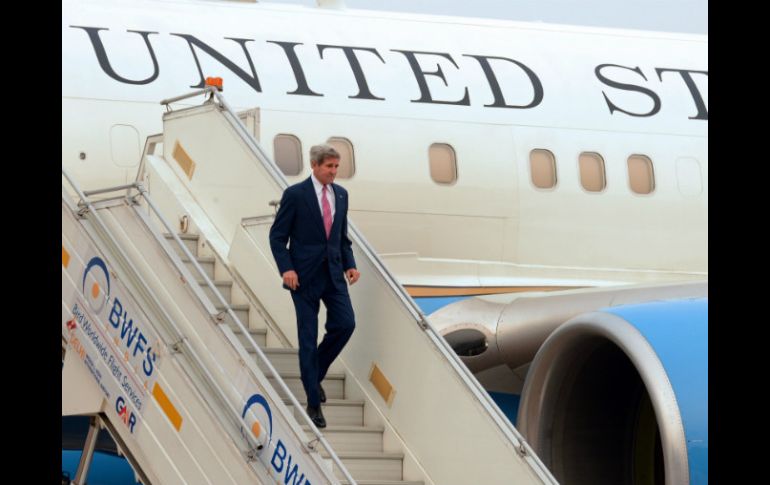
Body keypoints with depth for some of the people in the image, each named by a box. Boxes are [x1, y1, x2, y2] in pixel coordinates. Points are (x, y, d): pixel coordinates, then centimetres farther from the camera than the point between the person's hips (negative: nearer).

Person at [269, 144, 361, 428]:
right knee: (308, 337, -2)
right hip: (304, 276, -5)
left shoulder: (341, 195, 9)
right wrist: (286, 269, -17)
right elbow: (277, 236, -6)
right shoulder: (295, 194, -8)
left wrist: (349, 265, 4)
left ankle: (316, 372, 19)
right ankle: (314, 403, 4)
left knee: (345, 324, -8)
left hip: (333, 274, 5)